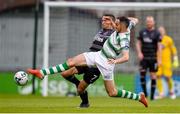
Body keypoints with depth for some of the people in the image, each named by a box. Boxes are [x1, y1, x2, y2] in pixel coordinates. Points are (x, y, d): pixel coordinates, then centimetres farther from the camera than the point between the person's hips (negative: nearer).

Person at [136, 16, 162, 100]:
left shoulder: (156, 33, -3)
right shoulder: (142, 32, 7)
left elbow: (159, 46, -6)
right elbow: (138, 43, 10)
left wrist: (159, 59, -12)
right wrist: (139, 52, -8)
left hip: (153, 58, -2)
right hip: (143, 58, 2)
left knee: (153, 76, 0)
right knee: (142, 74, -9)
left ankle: (152, 95, 7)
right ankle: (145, 93, 5)